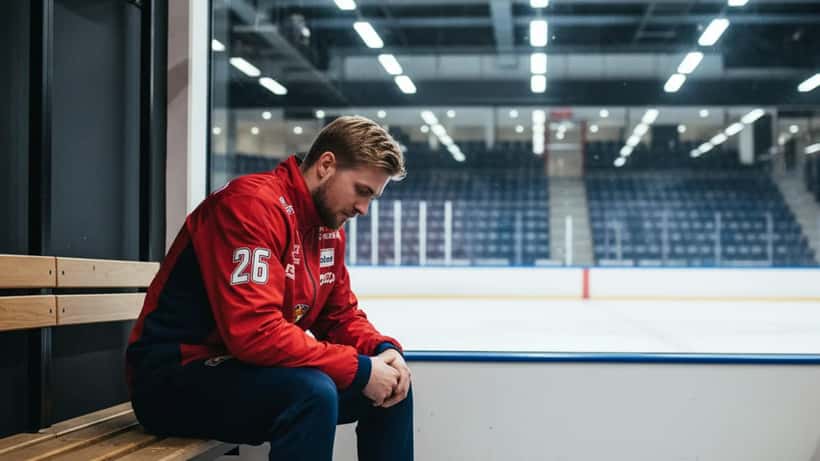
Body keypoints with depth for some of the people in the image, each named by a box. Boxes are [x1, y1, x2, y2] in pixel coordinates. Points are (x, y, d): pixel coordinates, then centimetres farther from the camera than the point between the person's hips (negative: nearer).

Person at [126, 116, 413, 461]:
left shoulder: (329, 228, 7)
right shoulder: (253, 204, -22)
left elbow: (340, 313, 13)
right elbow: (254, 332, -31)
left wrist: (383, 350, -9)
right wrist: (358, 368, -26)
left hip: (248, 369, 10)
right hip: (175, 377, -9)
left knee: (392, 383, 6)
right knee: (311, 392, -34)